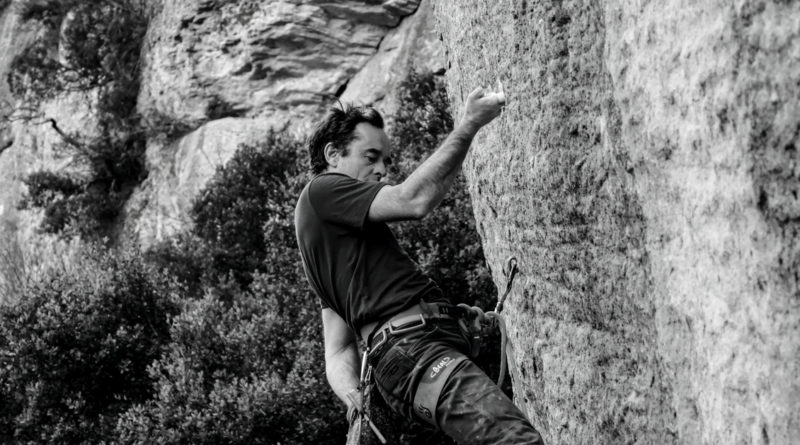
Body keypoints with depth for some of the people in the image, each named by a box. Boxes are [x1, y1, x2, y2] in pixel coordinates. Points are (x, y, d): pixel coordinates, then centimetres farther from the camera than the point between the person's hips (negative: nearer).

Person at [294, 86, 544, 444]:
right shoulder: (322, 190, 9)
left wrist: (355, 397, 5)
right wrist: (469, 124, 1)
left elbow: (338, 351, 26)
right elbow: (414, 200, -8)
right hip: (412, 344, -9)